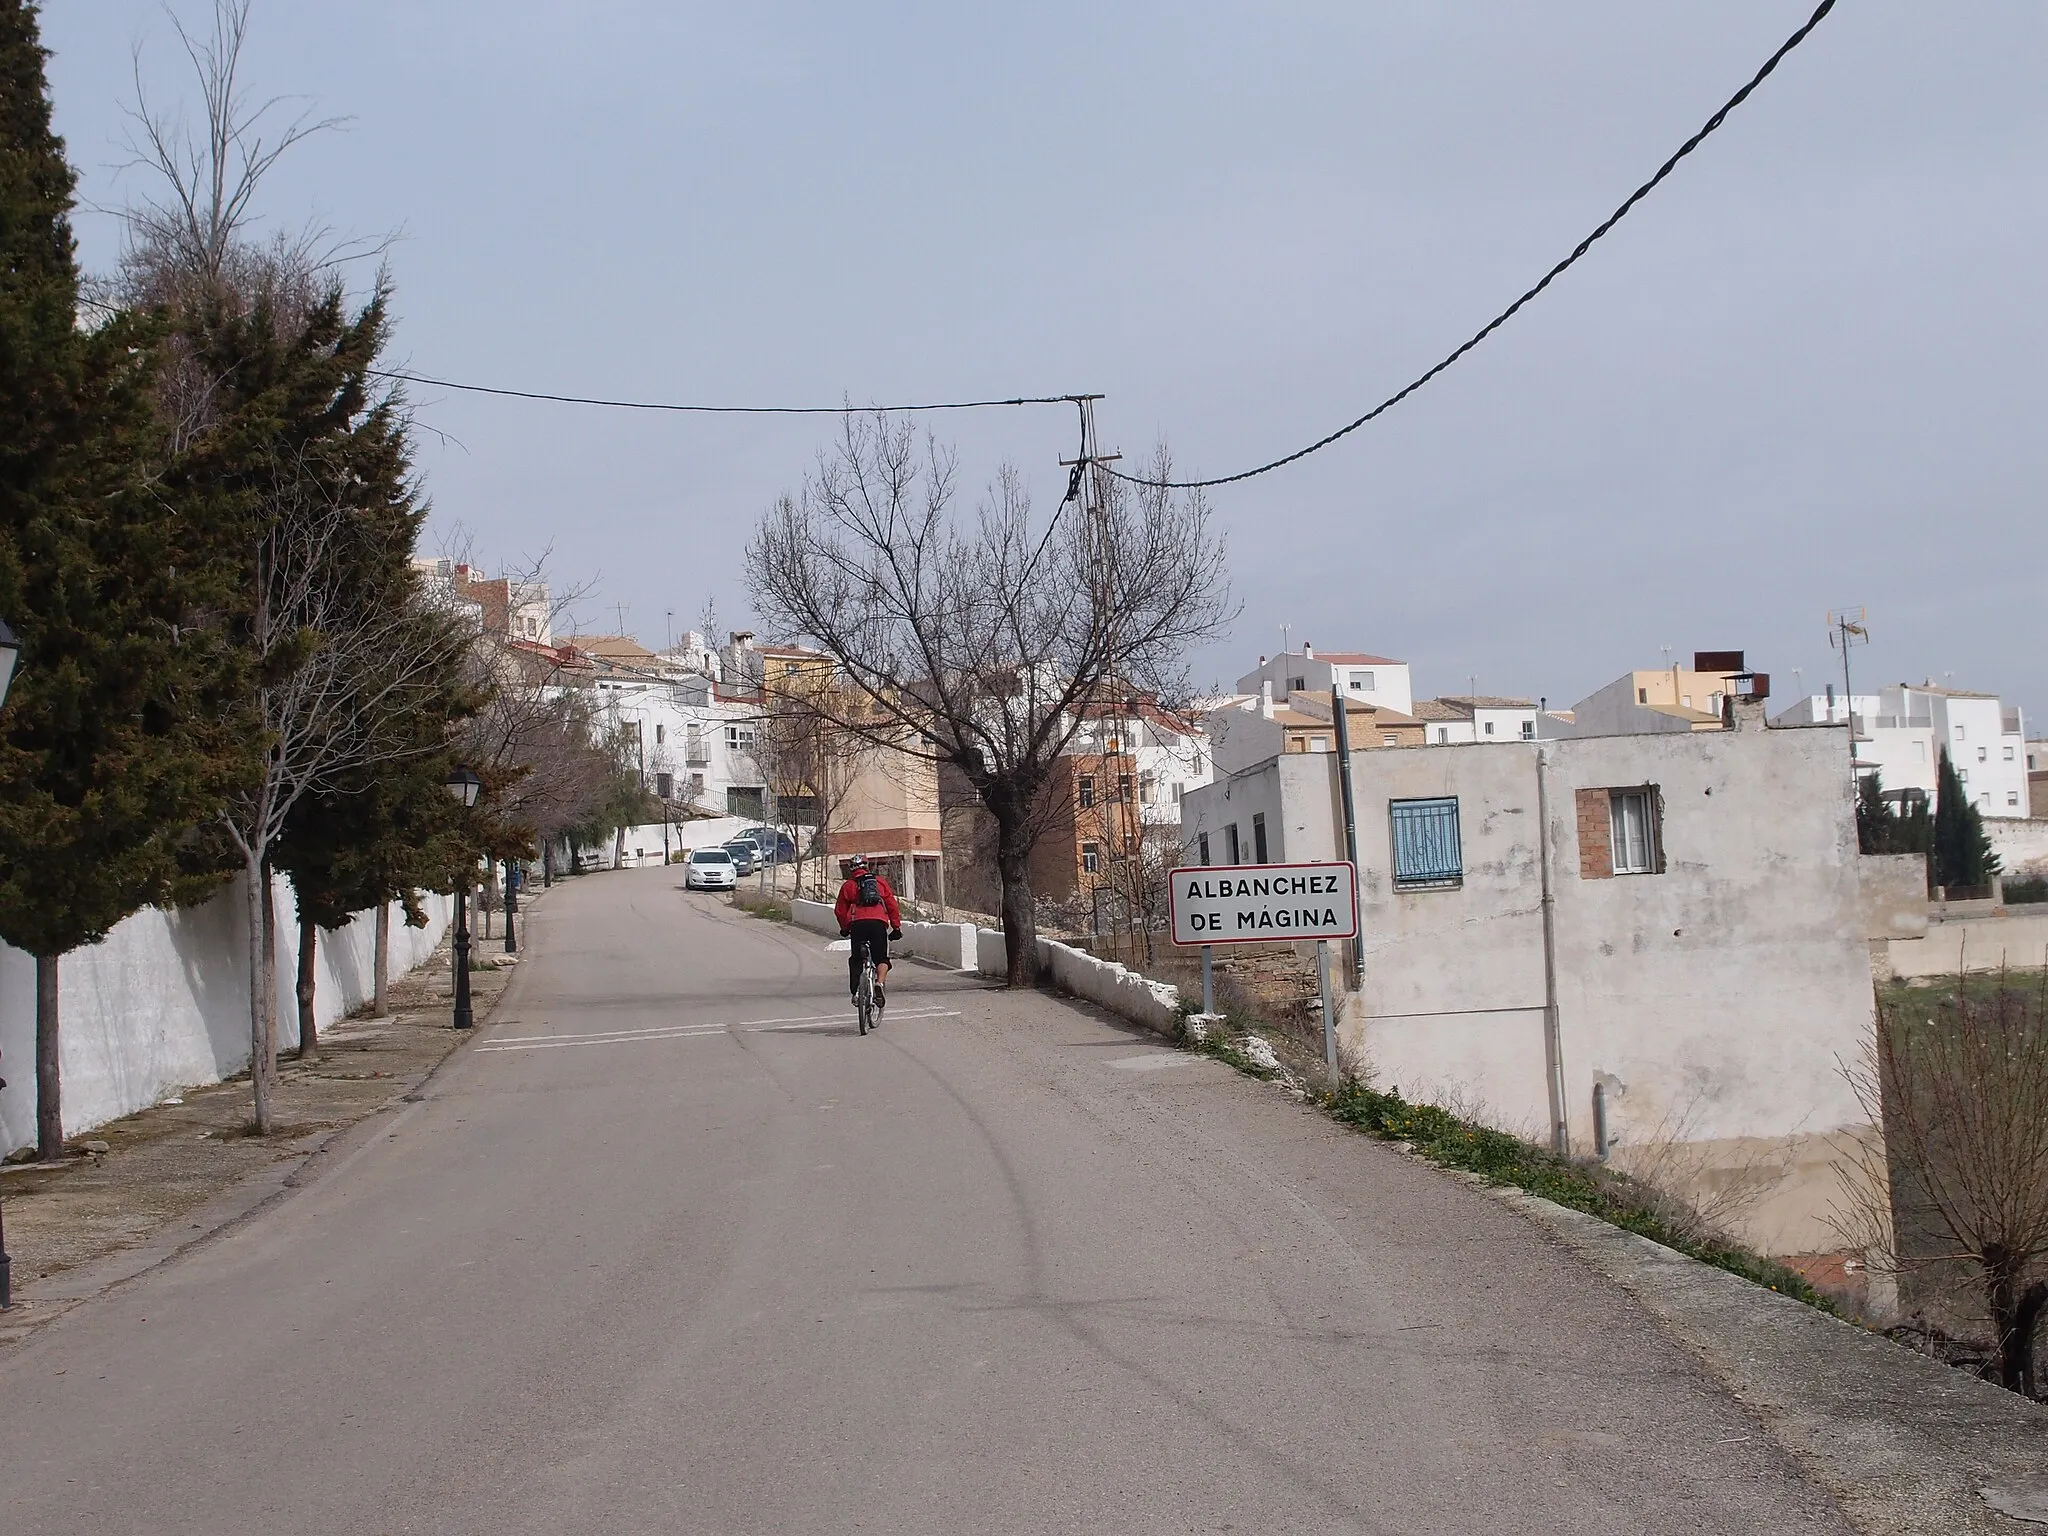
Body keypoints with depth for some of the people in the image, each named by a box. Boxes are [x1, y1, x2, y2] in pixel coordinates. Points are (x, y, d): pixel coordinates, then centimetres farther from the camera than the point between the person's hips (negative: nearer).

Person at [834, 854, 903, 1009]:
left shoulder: (848, 885, 17)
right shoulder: (880, 881, 19)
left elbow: (840, 911, 18)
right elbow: (892, 905, 15)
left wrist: (844, 928, 34)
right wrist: (896, 927, 20)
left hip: (857, 924, 0)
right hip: (879, 922, 0)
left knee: (856, 960, 15)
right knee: (882, 959, 9)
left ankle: (855, 990, 0)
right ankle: (879, 984, -17)